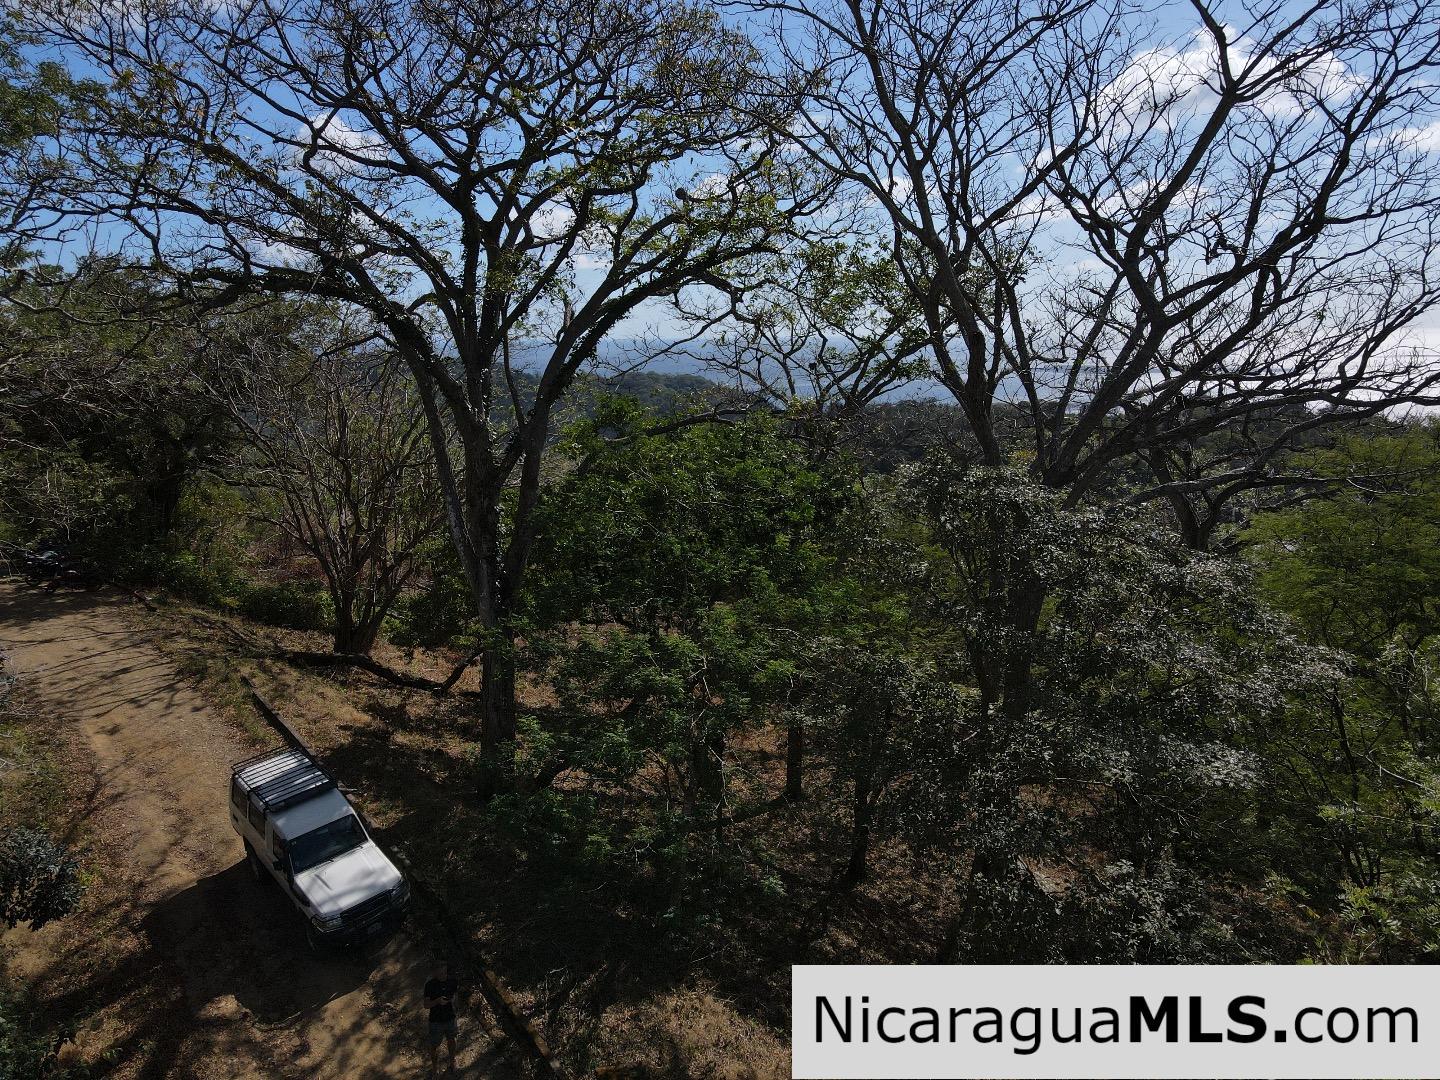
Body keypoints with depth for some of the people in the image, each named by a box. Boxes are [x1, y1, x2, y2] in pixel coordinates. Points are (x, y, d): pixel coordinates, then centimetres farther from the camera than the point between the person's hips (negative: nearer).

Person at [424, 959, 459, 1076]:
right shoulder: (430, 984, -23)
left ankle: (452, 1061, 48)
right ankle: (435, 1066, 40)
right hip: (436, 1020, -3)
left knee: (451, 1040, 23)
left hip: (450, 1018, 3)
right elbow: (426, 1005, -21)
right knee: (435, 1045, 13)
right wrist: (437, 1001, -37)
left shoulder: (452, 980, -12)